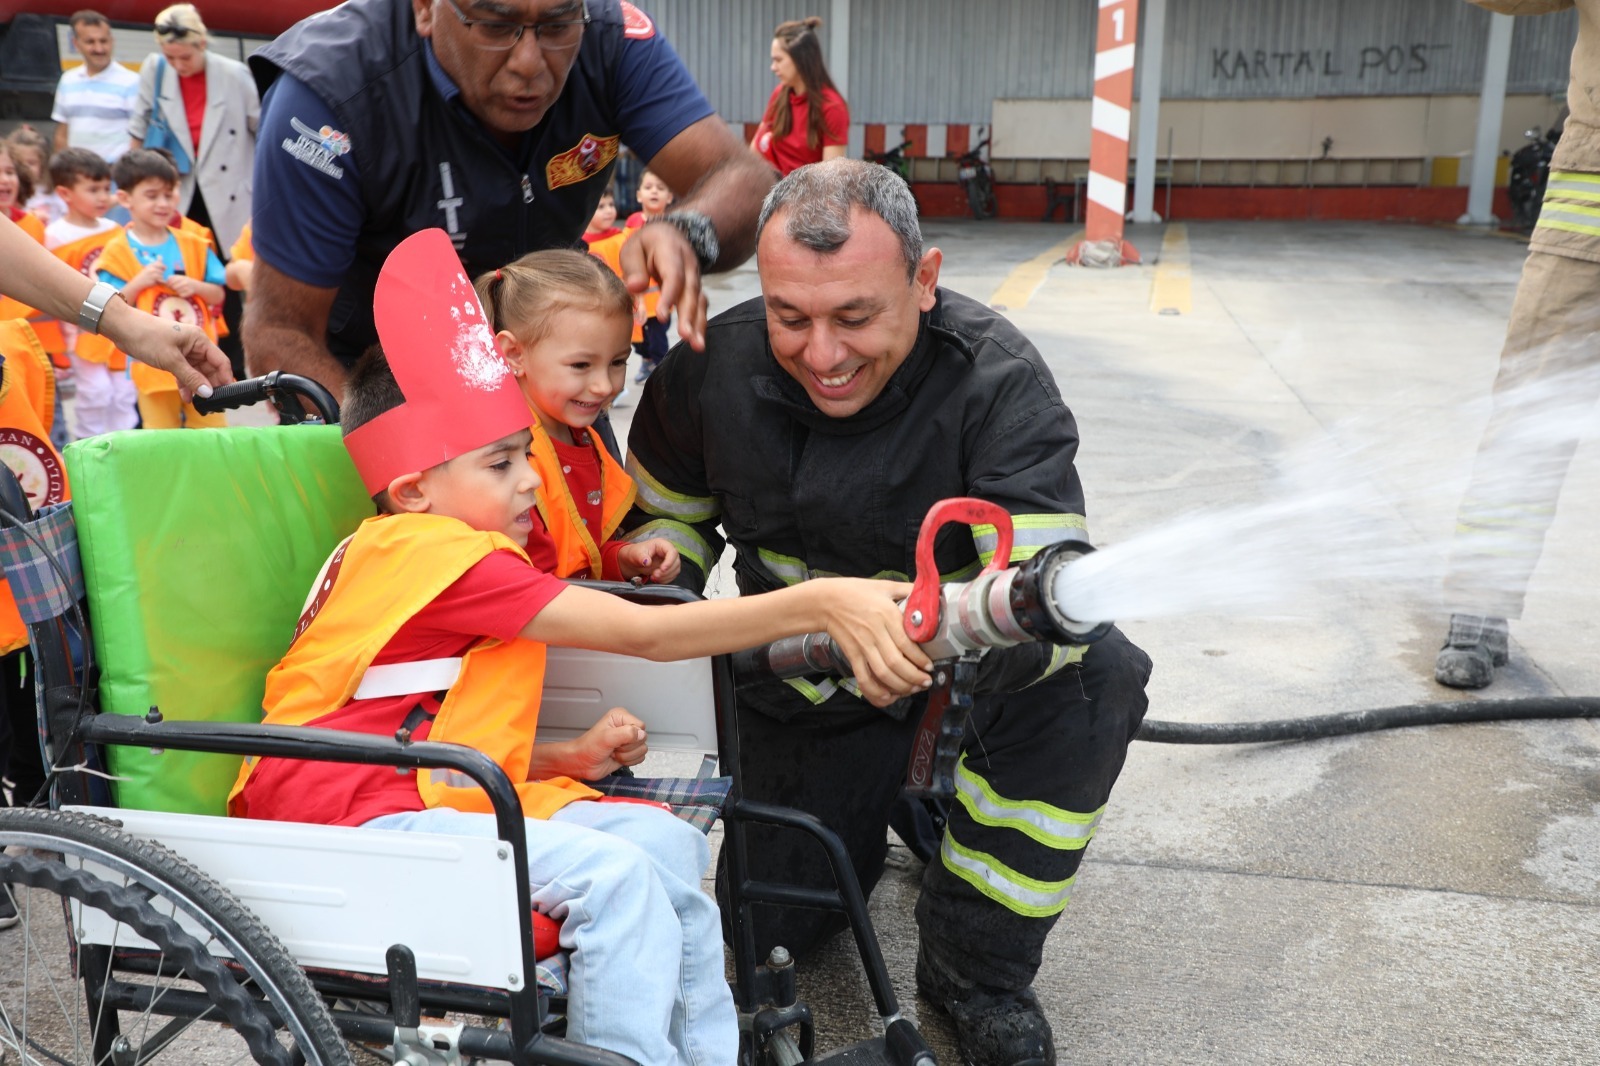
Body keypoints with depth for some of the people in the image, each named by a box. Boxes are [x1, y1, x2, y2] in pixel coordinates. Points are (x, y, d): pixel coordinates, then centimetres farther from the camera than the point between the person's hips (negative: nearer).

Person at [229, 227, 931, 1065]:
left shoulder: (444, 558, 14)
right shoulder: (437, 552, -17)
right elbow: (645, 633, -22)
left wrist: (569, 758, 1)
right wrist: (820, 603, -26)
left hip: (433, 796, 9)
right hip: (344, 815, -9)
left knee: (666, 843, -2)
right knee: (610, 872, -24)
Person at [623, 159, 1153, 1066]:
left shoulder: (996, 380, -25)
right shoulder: (714, 369, -14)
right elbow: (663, 513, 5)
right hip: (805, 691, 3)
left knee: (1099, 676, -33)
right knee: (767, 921, -3)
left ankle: (975, 964, -12)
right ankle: (870, 802, 31)